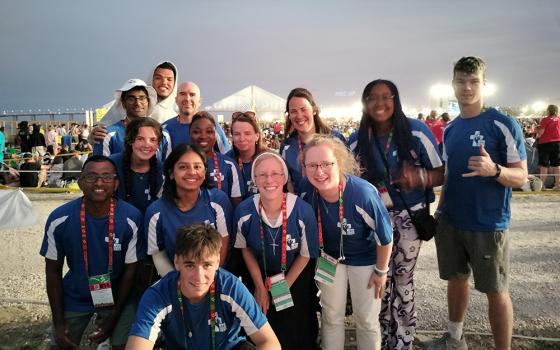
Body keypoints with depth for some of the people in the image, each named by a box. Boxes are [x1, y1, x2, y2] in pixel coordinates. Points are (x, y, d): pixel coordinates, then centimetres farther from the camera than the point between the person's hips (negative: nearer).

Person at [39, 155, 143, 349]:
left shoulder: (131, 218, -22)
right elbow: (53, 271, -5)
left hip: (117, 297, -1)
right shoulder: (59, 219, -18)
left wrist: (113, 318, -8)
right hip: (74, 298, 2)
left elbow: (130, 270, -11)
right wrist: (58, 322, -6)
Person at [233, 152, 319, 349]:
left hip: (296, 278, -1)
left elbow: (305, 254, -13)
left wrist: (285, 286, -7)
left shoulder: (303, 211, -29)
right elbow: (245, 248, -5)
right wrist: (260, 286, -2)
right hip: (260, 278, 2)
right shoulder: (244, 211, -23)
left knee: (296, 333, 9)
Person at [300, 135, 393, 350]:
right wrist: (320, 255, 7)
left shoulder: (363, 194, -36)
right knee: (331, 317, 14)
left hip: (364, 259, -2)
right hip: (330, 256, 3)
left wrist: (381, 271, -7)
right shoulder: (306, 189, -25)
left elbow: (385, 236, -19)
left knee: (367, 319, 11)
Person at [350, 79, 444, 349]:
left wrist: (420, 178, -28)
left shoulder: (417, 132, -10)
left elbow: (441, 173, -8)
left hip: (409, 216, -2)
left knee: (402, 280, 5)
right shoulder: (357, 141, -1)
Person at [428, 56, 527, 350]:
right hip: (450, 222, 5)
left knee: (495, 291, 5)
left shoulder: (504, 124, -10)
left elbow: (521, 176, -11)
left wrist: (494, 170, -30)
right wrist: (441, 210, 10)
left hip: (489, 225, -5)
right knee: (456, 279, 17)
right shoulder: (450, 129, 8)